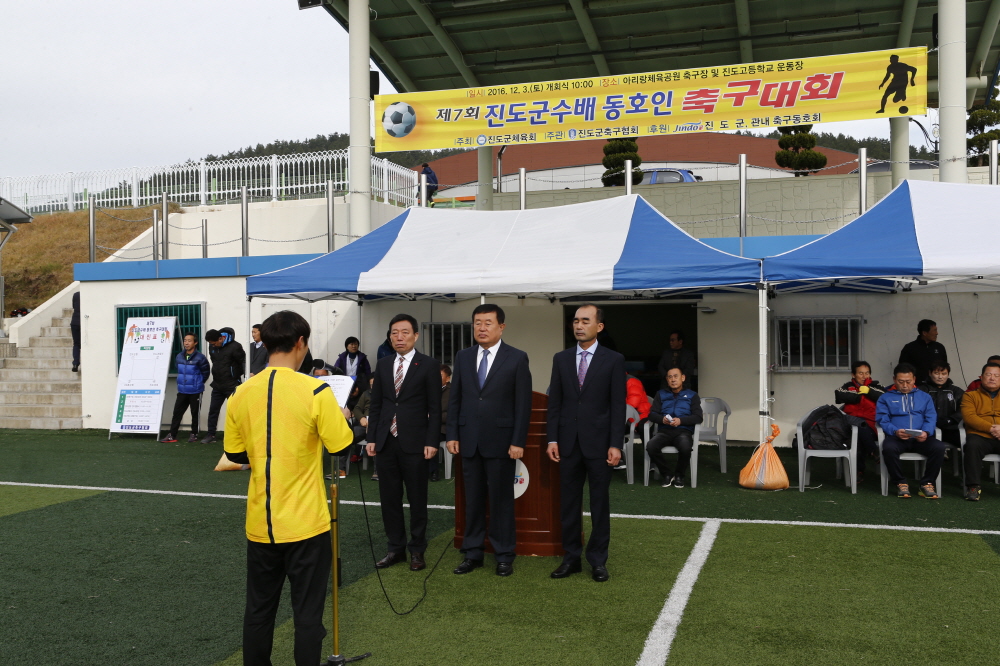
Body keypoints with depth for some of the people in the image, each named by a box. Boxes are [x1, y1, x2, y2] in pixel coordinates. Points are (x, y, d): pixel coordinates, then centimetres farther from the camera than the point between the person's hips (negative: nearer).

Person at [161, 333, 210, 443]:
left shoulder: (200, 358, -15)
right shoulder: (179, 357, 4)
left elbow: (205, 373, -6)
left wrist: (198, 383, 3)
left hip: (195, 392, -5)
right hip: (182, 391, 5)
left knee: (195, 413, 6)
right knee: (177, 412, 5)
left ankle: (194, 434, 18)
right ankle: (172, 435, 9)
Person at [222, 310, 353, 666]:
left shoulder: (242, 393, -1)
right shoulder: (315, 391, -14)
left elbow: (235, 454, 8)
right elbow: (340, 446, -11)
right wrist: (341, 418, 8)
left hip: (260, 524, 4)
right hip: (305, 523, -4)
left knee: (258, 610, 17)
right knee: (307, 613, 7)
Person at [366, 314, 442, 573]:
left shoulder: (429, 365, -3)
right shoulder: (382, 365, 10)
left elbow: (435, 408, -5)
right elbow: (375, 405, 11)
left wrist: (432, 442, -11)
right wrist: (372, 438, 5)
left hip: (414, 443, -4)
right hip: (386, 442, 4)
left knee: (417, 500, 5)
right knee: (389, 498, 9)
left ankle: (417, 550, 17)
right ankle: (395, 548, 21)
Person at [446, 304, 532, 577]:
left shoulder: (517, 358, -4)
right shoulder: (463, 357, 8)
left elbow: (523, 403, -6)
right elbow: (455, 399, 9)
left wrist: (518, 441, -10)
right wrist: (452, 435, 3)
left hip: (501, 441, -3)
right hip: (469, 440, 4)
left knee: (501, 499, 4)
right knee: (472, 499, 9)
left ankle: (504, 556, 15)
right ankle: (472, 553, 19)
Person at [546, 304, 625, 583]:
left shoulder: (613, 360, -2)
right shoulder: (561, 358, 7)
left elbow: (618, 405, -5)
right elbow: (554, 402, 7)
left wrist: (615, 444, -10)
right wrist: (552, 439, 0)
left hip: (598, 442, -3)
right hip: (568, 442, 3)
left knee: (599, 503, 6)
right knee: (568, 503, 8)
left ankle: (598, 560, 17)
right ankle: (571, 557, 19)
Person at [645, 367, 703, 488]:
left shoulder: (692, 395, 16)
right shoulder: (660, 394, 22)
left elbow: (699, 417, 4)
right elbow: (652, 414, 11)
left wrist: (681, 421, -14)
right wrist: (662, 419, -13)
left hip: (683, 431, -1)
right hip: (664, 430, 2)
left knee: (685, 447, -37)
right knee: (651, 446, -32)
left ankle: (679, 475, -7)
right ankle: (666, 474, -9)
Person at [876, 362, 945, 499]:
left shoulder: (924, 397, 23)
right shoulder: (886, 398, 16)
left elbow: (931, 418, 9)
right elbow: (882, 420, 2)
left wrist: (926, 432, -13)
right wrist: (895, 431, -18)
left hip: (920, 439, 2)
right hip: (896, 438, -2)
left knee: (939, 447, -30)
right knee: (889, 448, -37)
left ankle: (927, 483, -12)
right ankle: (901, 483, -16)